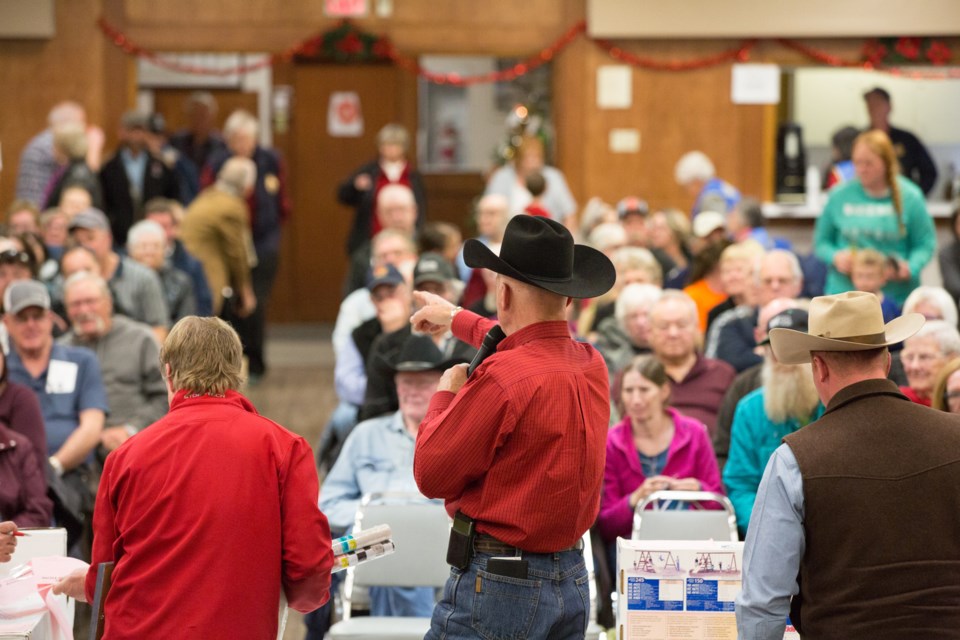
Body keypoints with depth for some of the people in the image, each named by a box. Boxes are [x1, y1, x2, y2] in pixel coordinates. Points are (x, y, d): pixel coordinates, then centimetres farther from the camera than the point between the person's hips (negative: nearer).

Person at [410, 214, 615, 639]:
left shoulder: (502, 379, -20)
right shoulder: (592, 366, 7)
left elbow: (431, 476, -12)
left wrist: (444, 396, 6)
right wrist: (457, 319, 49)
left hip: (499, 580, -9)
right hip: (574, 583, 9)